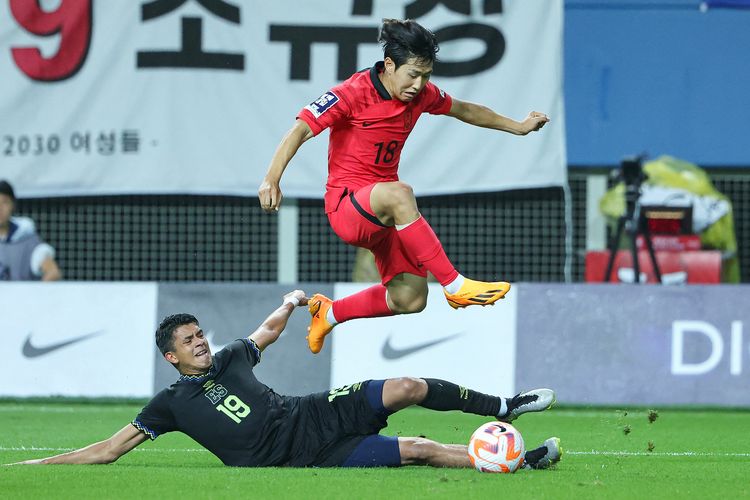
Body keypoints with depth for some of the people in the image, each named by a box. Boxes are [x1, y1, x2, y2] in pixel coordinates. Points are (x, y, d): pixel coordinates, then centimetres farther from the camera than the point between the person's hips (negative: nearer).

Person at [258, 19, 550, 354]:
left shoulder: (421, 94, 4)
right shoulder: (353, 94, -16)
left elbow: (465, 111, 23)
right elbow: (300, 130, -23)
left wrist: (518, 127, 32)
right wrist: (271, 179, -37)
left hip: (383, 213, 8)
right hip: (345, 206, -8)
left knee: (410, 300, -1)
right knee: (398, 193, -40)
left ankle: (328, 313, 24)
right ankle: (454, 285, -38)